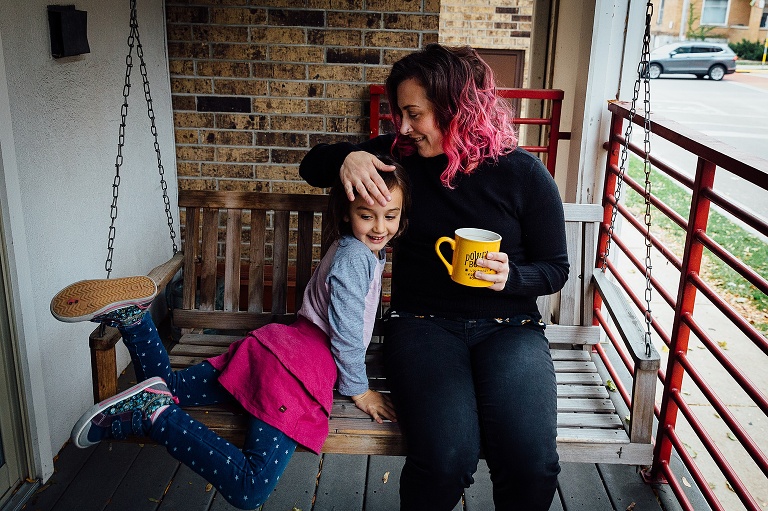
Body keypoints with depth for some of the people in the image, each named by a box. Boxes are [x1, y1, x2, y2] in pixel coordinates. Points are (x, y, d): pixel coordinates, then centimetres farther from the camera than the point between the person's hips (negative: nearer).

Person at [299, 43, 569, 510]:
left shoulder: (523, 173, 1)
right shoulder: (401, 155, 7)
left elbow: (555, 268, 7)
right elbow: (312, 166, 15)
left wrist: (510, 277, -15)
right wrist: (347, 159, -9)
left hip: (509, 326, 0)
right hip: (424, 324, 0)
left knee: (532, 464, -26)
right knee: (446, 460, -28)